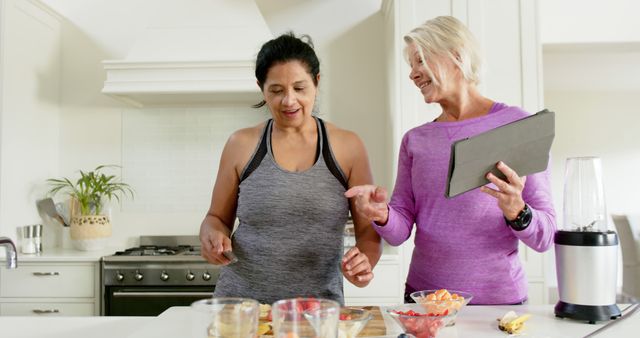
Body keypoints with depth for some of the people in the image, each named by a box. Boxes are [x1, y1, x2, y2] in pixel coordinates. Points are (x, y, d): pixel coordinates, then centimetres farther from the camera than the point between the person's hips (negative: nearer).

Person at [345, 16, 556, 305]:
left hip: (498, 298, -3)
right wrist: (383, 215, -19)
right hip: (422, 295, 3)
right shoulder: (414, 140, 4)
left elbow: (545, 237, -7)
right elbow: (400, 232, 2)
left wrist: (516, 212, -27)